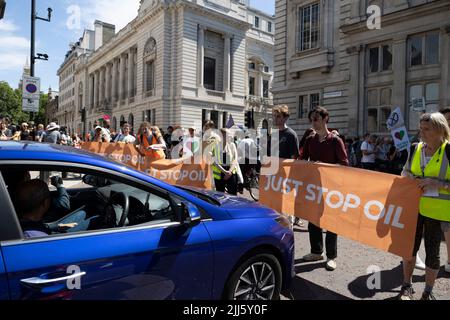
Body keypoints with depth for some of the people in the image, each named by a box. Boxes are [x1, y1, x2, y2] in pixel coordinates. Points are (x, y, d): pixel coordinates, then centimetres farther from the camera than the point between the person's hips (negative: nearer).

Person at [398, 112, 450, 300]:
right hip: (413, 207, 4)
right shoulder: (415, 149, 2)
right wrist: (410, 179, -7)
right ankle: (407, 286, 29)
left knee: (432, 251, 9)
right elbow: (405, 173, 14)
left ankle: (428, 292, 29)